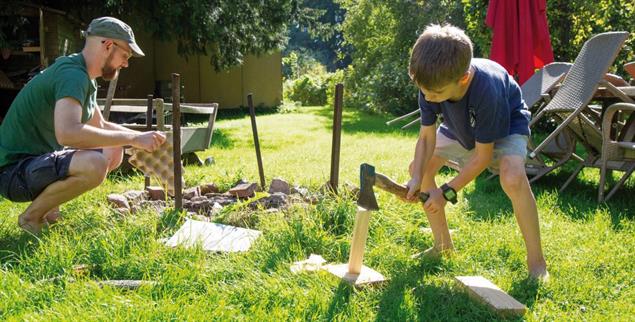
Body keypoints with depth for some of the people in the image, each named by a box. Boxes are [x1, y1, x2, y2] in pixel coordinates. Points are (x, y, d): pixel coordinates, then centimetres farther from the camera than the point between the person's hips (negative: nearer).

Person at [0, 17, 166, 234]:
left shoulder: (85, 78, 12)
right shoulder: (72, 74, -20)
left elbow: (100, 126, 25)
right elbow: (67, 132, -36)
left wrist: (142, 137, 11)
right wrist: (132, 139, -29)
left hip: (41, 159, 10)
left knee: (113, 152, 9)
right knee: (94, 165, -32)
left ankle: (46, 206, 7)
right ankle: (32, 216, -8)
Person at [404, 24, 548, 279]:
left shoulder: (486, 91, -43)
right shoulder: (431, 84, -29)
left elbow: (482, 156, -33)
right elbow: (426, 138, -20)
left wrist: (447, 192, -30)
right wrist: (417, 180, -35)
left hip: (506, 125, -6)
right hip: (461, 126, 6)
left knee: (513, 179, -34)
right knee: (418, 168, -2)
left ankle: (536, 261, -16)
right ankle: (443, 244, 15)